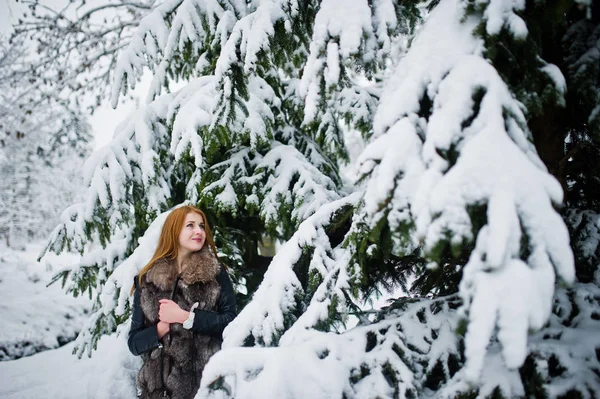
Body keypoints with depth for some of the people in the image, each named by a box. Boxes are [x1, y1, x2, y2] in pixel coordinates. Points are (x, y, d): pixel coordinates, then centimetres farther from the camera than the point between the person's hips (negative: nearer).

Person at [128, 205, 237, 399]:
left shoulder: (215, 272, 3)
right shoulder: (147, 280, 4)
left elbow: (231, 321, -7)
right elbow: (135, 342, 4)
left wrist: (184, 317, -14)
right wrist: (164, 326, -13)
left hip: (208, 382, 0)